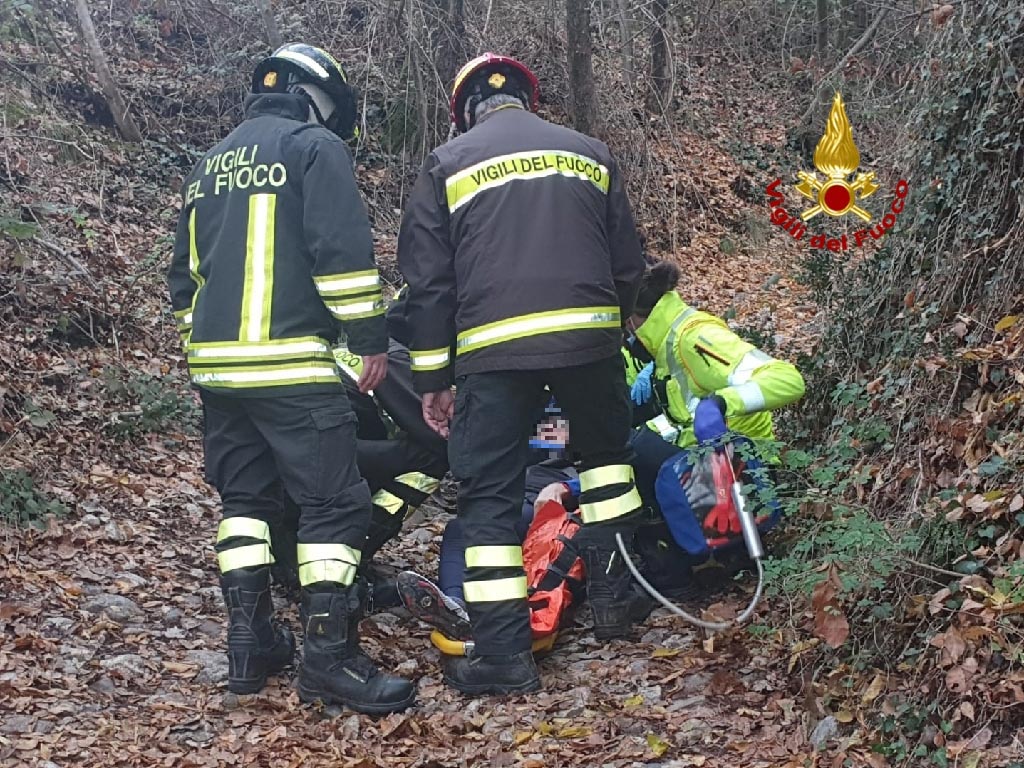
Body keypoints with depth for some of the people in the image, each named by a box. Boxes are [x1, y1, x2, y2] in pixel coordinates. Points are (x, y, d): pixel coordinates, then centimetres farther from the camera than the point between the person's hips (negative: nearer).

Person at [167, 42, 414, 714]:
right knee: (335, 503, -6)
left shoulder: (209, 166, 22)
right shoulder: (315, 147, -1)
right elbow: (344, 251, -13)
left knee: (245, 498, 16)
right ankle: (331, 657, -10)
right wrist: (372, 337, -8)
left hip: (215, 362, 8)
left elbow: (186, 271, 27)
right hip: (291, 364, -8)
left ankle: (251, 642, 15)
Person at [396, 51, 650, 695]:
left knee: (490, 497, 5)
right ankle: (614, 594, 26)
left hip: (492, 349, -2)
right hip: (589, 335, 2)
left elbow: (428, 282, 5)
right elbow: (628, 263, 16)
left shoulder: (447, 166, 10)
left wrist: (432, 380, 10)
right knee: (609, 452, 27)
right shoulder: (590, 153, 16)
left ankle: (504, 653, 2)